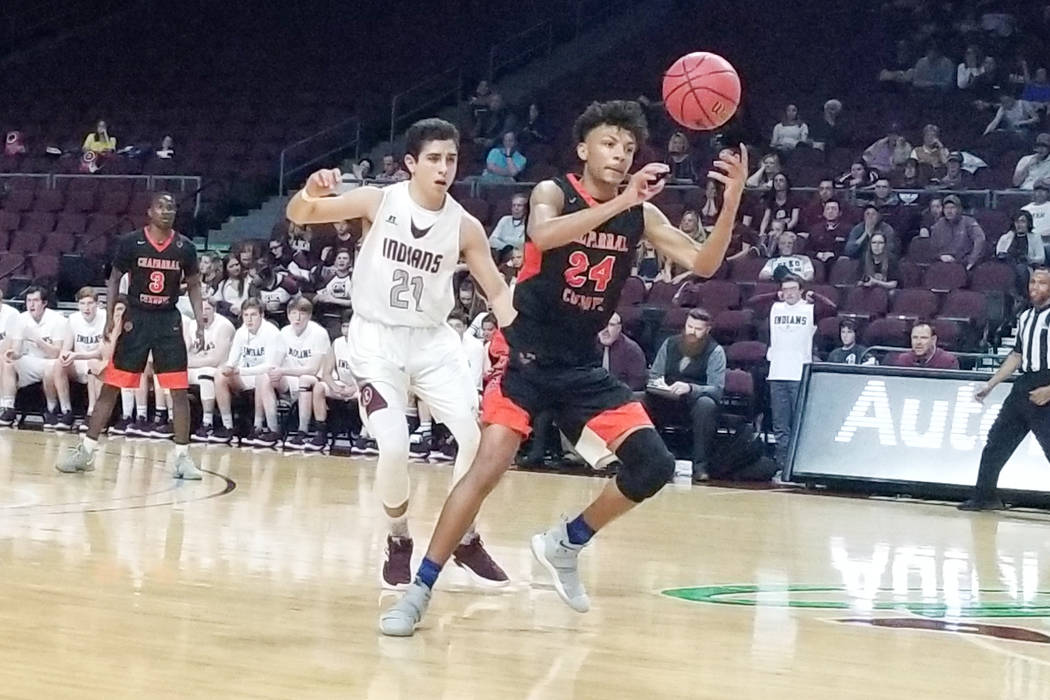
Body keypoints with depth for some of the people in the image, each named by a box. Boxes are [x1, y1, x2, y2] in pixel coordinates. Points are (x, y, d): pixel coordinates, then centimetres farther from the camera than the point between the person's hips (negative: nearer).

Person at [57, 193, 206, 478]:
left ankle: (182, 456, 6)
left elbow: (193, 286, 9)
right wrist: (110, 317, -5)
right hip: (136, 319, -1)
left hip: (169, 321, 1)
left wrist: (200, 324, 0)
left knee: (179, 391, -2)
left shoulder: (184, 247, -1)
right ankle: (86, 450, 8)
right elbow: (114, 279, 4)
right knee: (111, 386, 1)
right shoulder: (131, 242, -6)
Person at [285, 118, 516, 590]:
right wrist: (310, 194, -32)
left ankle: (465, 540, 12)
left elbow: (497, 292, 1)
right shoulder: (379, 201, -11)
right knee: (394, 445, -18)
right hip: (377, 338, -3)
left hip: (432, 339, 3)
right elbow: (298, 216, -8)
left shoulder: (465, 226, -6)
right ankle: (399, 542, 7)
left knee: (479, 436, -9)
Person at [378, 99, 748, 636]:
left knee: (653, 465, -5)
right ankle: (419, 590, -11)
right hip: (525, 355, -5)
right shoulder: (553, 192, -9)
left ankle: (566, 545, 16)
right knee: (490, 465, -20)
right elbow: (543, 235, -33)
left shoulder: (641, 215, 4)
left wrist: (731, 203, -17)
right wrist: (621, 201, -40)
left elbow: (703, 264, -1)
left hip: (582, 366, 5)